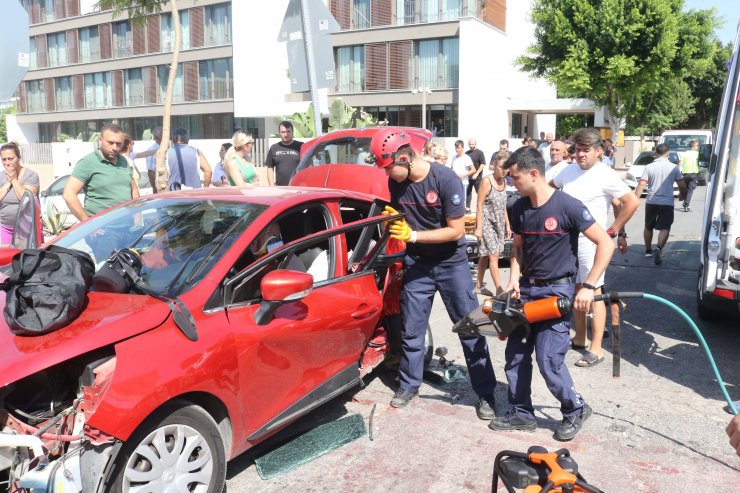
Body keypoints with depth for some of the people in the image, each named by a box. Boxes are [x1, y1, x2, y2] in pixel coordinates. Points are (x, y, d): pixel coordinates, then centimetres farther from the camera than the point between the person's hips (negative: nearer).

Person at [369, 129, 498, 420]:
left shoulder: (446, 179, -20)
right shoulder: (396, 182, -6)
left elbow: (456, 230, -19)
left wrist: (413, 235, -24)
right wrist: (393, 219, -13)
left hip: (452, 264, -4)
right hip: (417, 264, 4)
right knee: (411, 329, 10)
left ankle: (485, 393, 12)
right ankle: (409, 384, 28)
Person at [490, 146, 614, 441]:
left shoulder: (567, 206, -16)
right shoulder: (519, 208, 4)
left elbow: (606, 244, -13)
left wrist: (588, 287, -17)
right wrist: (514, 280, 1)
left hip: (556, 291, -6)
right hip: (526, 289, 7)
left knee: (549, 360, -6)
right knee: (515, 355, 8)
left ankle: (575, 409, 20)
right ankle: (521, 414, 24)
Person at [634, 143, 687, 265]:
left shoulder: (649, 167, -2)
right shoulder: (674, 168, 0)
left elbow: (641, 186, -9)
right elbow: (682, 186, 2)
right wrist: (681, 196, 22)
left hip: (651, 202, 1)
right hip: (667, 202, -1)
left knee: (648, 227, 18)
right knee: (665, 228, -3)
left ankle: (648, 250, 29)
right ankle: (659, 248, -27)